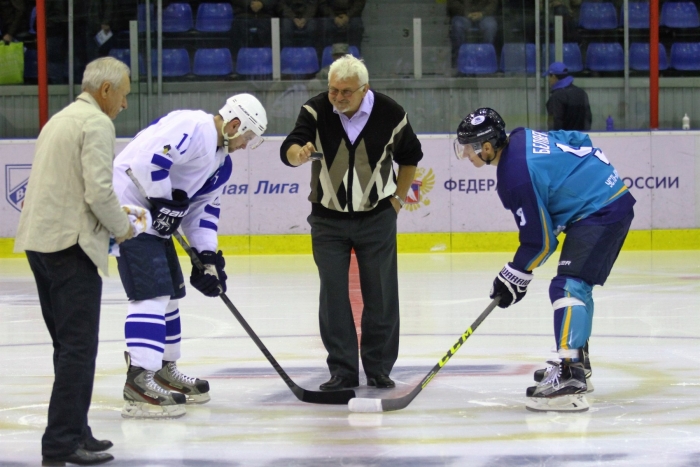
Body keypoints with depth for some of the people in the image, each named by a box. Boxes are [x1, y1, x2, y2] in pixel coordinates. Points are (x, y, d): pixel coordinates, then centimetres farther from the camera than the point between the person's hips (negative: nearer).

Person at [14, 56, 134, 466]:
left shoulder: (61, 119, 21)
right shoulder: (97, 123, -10)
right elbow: (99, 189, -19)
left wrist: (111, 218, 20)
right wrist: (122, 226, -2)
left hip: (40, 240, 10)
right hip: (71, 244, -10)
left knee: (69, 344, 15)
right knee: (78, 344, -9)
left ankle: (75, 431, 20)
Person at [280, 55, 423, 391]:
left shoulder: (390, 115, -11)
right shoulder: (316, 111, -13)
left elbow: (410, 155, 7)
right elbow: (288, 150, -26)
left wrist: (398, 197, 4)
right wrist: (299, 153, -48)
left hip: (376, 216, 0)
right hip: (328, 217, 0)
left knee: (380, 295, 4)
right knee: (333, 295, 1)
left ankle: (379, 369, 16)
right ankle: (342, 371, 9)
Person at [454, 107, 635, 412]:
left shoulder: (515, 176, -22)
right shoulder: (521, 138, 5)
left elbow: (540, 242, -16)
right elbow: (577, 140, 19)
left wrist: (515, 277, -4)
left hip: (601, 213, -11)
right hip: (613, 198, 11)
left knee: (568, 286, -19)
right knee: (577, 285, 22)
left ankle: (570, 382, -29)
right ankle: (577, 365, 35)